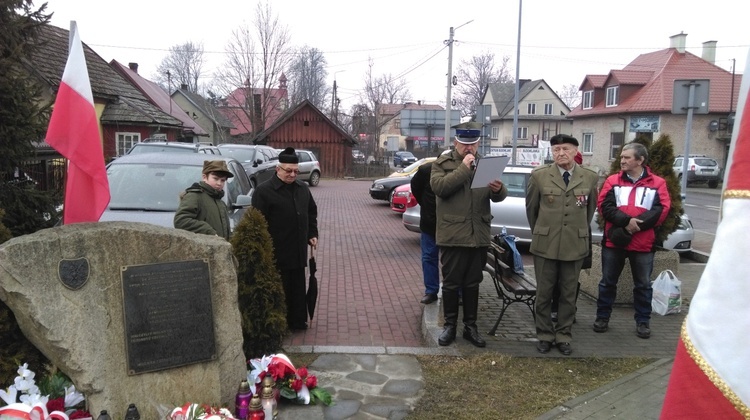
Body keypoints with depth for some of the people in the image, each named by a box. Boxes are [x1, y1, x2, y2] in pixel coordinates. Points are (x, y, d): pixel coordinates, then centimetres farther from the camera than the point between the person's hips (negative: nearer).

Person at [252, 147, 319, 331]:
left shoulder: (302, 188, 10)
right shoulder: (264, 190, -11)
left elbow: (312, 212, 22)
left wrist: (312, 234, 12)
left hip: (298, 249, 6)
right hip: (276, 251, -6)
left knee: (298, 287, 14)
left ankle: (298, 320, 25)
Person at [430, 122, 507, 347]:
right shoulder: (443, 163, 1)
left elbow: (499, 196, 7)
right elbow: (439, 187, -18)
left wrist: (499, 189, -16)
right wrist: (464, 168, -18)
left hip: (479, 234, 4)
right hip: (452, 234, -3)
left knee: (472, 283, 12)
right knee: (451, 283, 6)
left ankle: (470, 326, 23)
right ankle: (449, 325, 19)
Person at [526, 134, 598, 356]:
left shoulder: (590, 178, 0)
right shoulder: (539, 175, -4)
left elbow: (591, 209, 13)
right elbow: (531, 208, 8)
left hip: (575, 245, 1)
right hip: (545, 244, -1)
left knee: (568, 294, 10)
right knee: (544, 293, 7)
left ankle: (564, 335, 23)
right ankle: (544, 335, 21)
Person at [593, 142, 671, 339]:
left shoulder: (657, 183, 2)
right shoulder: (613, 180, 5)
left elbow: (661, 210, -8)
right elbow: (605, 206, -6)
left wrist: (636, 224, -19)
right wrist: (626, 221, -20)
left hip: (643, 244, -1)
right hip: (613, 242, 1)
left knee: (643, 285, 10)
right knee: (608, 282, 10)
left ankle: (642, 322, 23)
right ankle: (602, 317, 22)